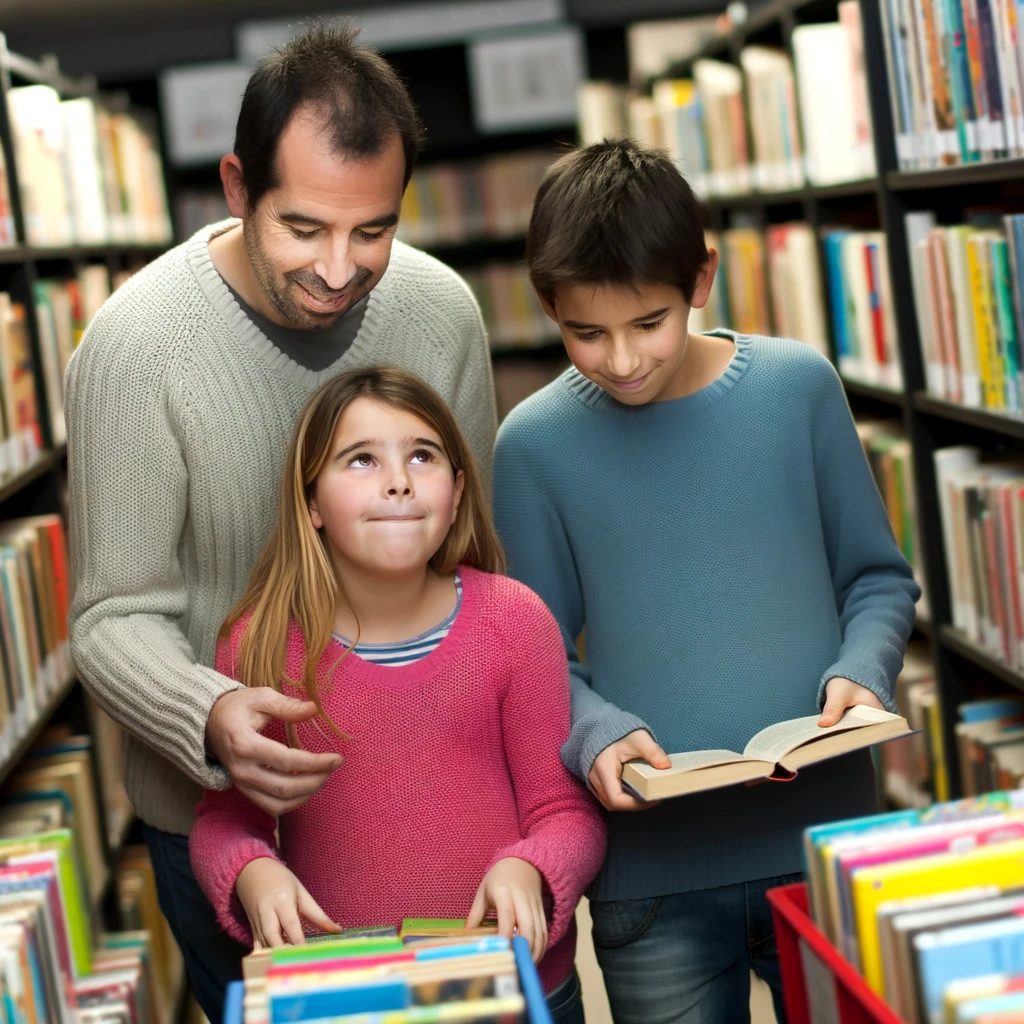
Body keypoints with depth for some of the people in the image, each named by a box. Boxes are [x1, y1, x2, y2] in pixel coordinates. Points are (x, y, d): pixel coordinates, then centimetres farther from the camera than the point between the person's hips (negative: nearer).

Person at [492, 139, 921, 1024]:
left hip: (827, 834, 1)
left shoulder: (800, 386, -3)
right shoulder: (536, 444, -6)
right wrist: (598, 733, -18)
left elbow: (878, 577, 6)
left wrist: (861, 672, -12)